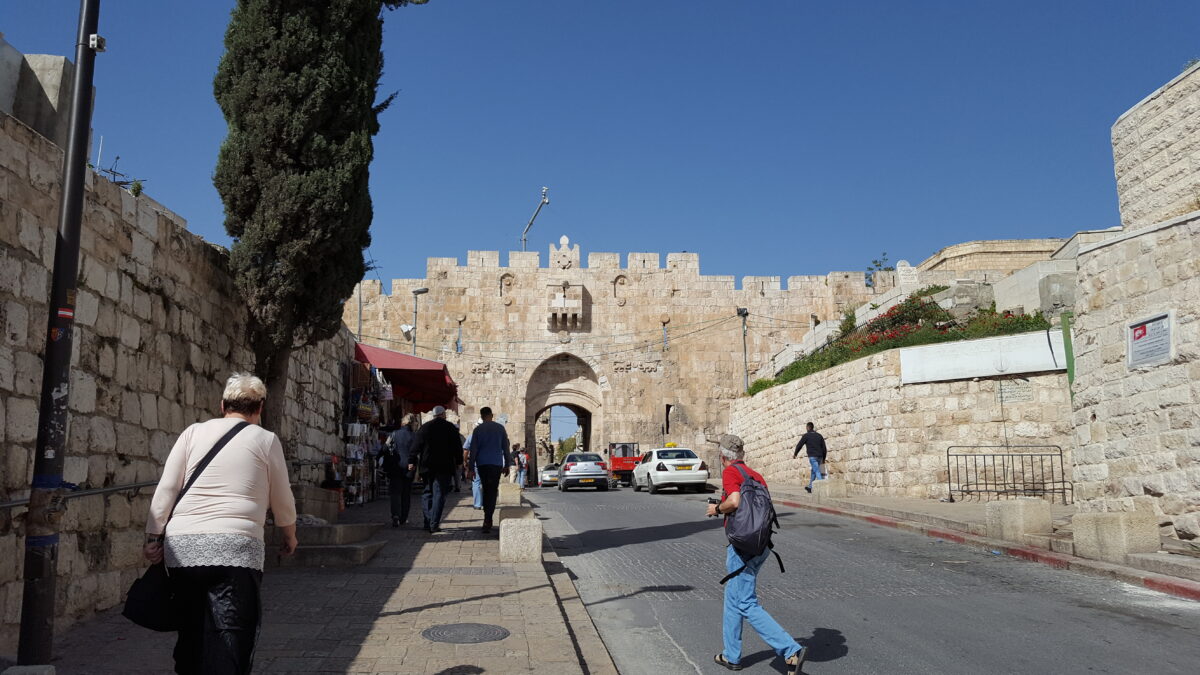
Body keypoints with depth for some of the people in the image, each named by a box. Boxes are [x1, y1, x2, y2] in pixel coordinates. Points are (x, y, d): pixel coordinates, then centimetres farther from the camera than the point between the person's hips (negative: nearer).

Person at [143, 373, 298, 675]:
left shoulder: (194, 432, 12)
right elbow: (283, 501, 13)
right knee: (230, 639, -3)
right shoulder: (266, 439, 7)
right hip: (235, 546, -3)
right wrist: (289, 536, 28)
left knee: (191, 633, 16)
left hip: (182, 547, 4)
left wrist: (153, 536, 13)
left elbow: (165, 489, 6)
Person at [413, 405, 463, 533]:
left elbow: (415, 447, 5)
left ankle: (428, 522, 9)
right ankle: (434, 524, -6)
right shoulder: (451, 428, 0)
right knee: (439, 494, 0)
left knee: (427, 494, 13)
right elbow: (457, 447, 0)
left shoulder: (424, 428, 5)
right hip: (445, 466, -2)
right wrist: (458, 463, 8)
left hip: (427, 466, 2)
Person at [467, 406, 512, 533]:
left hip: (482, 464, 1)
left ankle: (488, 519, 17)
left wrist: (471, 466, 4)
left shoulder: (478, 429, 1)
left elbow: (473, 449, 0)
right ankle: (487, 520, -14)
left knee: (486, 490, 14)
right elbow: (506, 447, 6)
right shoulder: (500, 428, 4)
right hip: (496, 464, 0)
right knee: (492, 492, -2)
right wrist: (507, 465, 13)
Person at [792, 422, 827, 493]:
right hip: (819, 457, 6)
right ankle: (810, 487, 25)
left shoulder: (806, 436, 0)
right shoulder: (819, 436, 15)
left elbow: (799, 445, 4)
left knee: (817, 472, -11)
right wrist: (823, 459, 19)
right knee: (813, 471, 17)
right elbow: (824, 448, 14)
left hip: (812, 456, -6)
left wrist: (795, 454, 17)